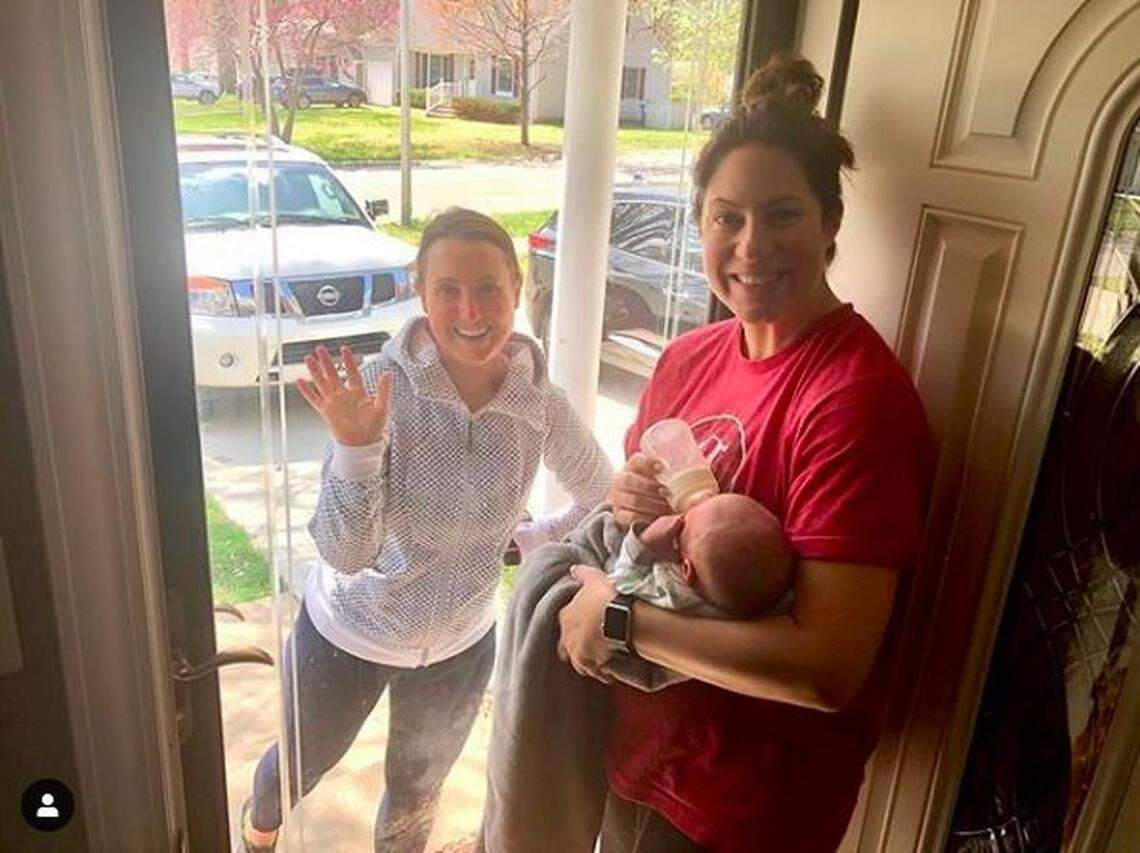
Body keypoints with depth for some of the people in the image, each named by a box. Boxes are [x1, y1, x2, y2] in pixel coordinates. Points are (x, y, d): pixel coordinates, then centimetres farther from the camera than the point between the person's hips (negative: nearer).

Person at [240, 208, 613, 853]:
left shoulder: (543, 405, -18)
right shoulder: (379, 387, -26)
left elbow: (604, 498, 0)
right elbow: (345, 552, -27)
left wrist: (525, 541, -8)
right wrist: (356, 446, -40)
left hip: (459, 644, 1)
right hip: (348, 631, -1)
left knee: (417, 797, 26)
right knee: (300, 766, 28)